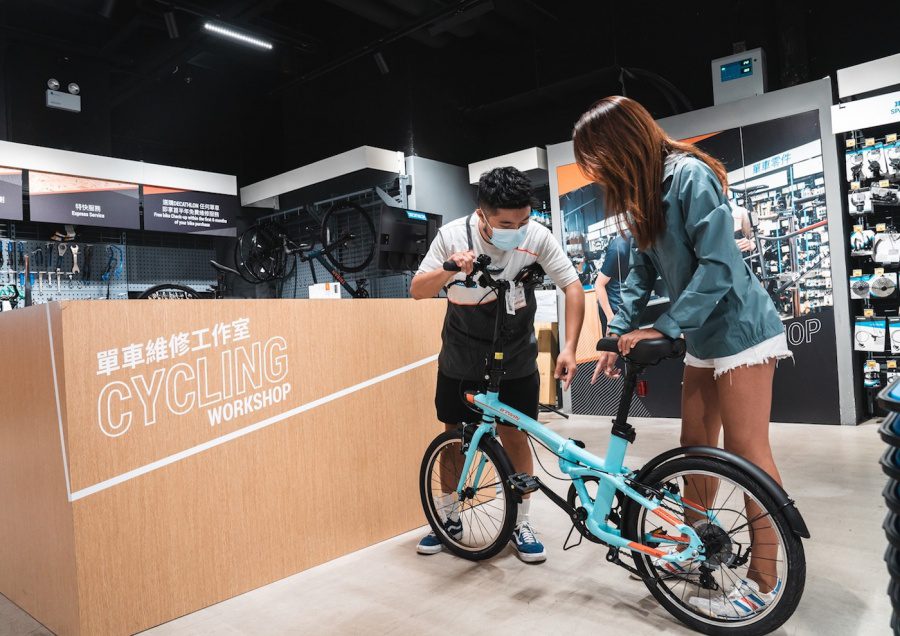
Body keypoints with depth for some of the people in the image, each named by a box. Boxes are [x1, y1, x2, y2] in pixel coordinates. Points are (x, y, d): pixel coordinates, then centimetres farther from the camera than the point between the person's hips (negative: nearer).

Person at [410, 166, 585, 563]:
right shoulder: (452, 235, -17)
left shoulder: (537, 236, -18)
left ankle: (521, 524, 23)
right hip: (461, 358, 1)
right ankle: (449, 518, 29)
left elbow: (573, 287, -11)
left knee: (514, 438, 3)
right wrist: (448, 271, -34)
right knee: (456, 437, 10)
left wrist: (569, 348, -20)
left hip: (515, 359, 0)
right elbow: (417, 291, -13)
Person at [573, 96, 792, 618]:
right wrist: (619, 334, 2)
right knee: (696, 448, 13)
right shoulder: (642, 194, 8)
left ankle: (765, 578, 10)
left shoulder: (690, 176, -19)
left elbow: (719, 265, -24)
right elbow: (643, 271, 9)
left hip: (740, 330, -8)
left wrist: (664, 329, -24)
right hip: (703, 338, 8)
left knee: (746, 451, -3)